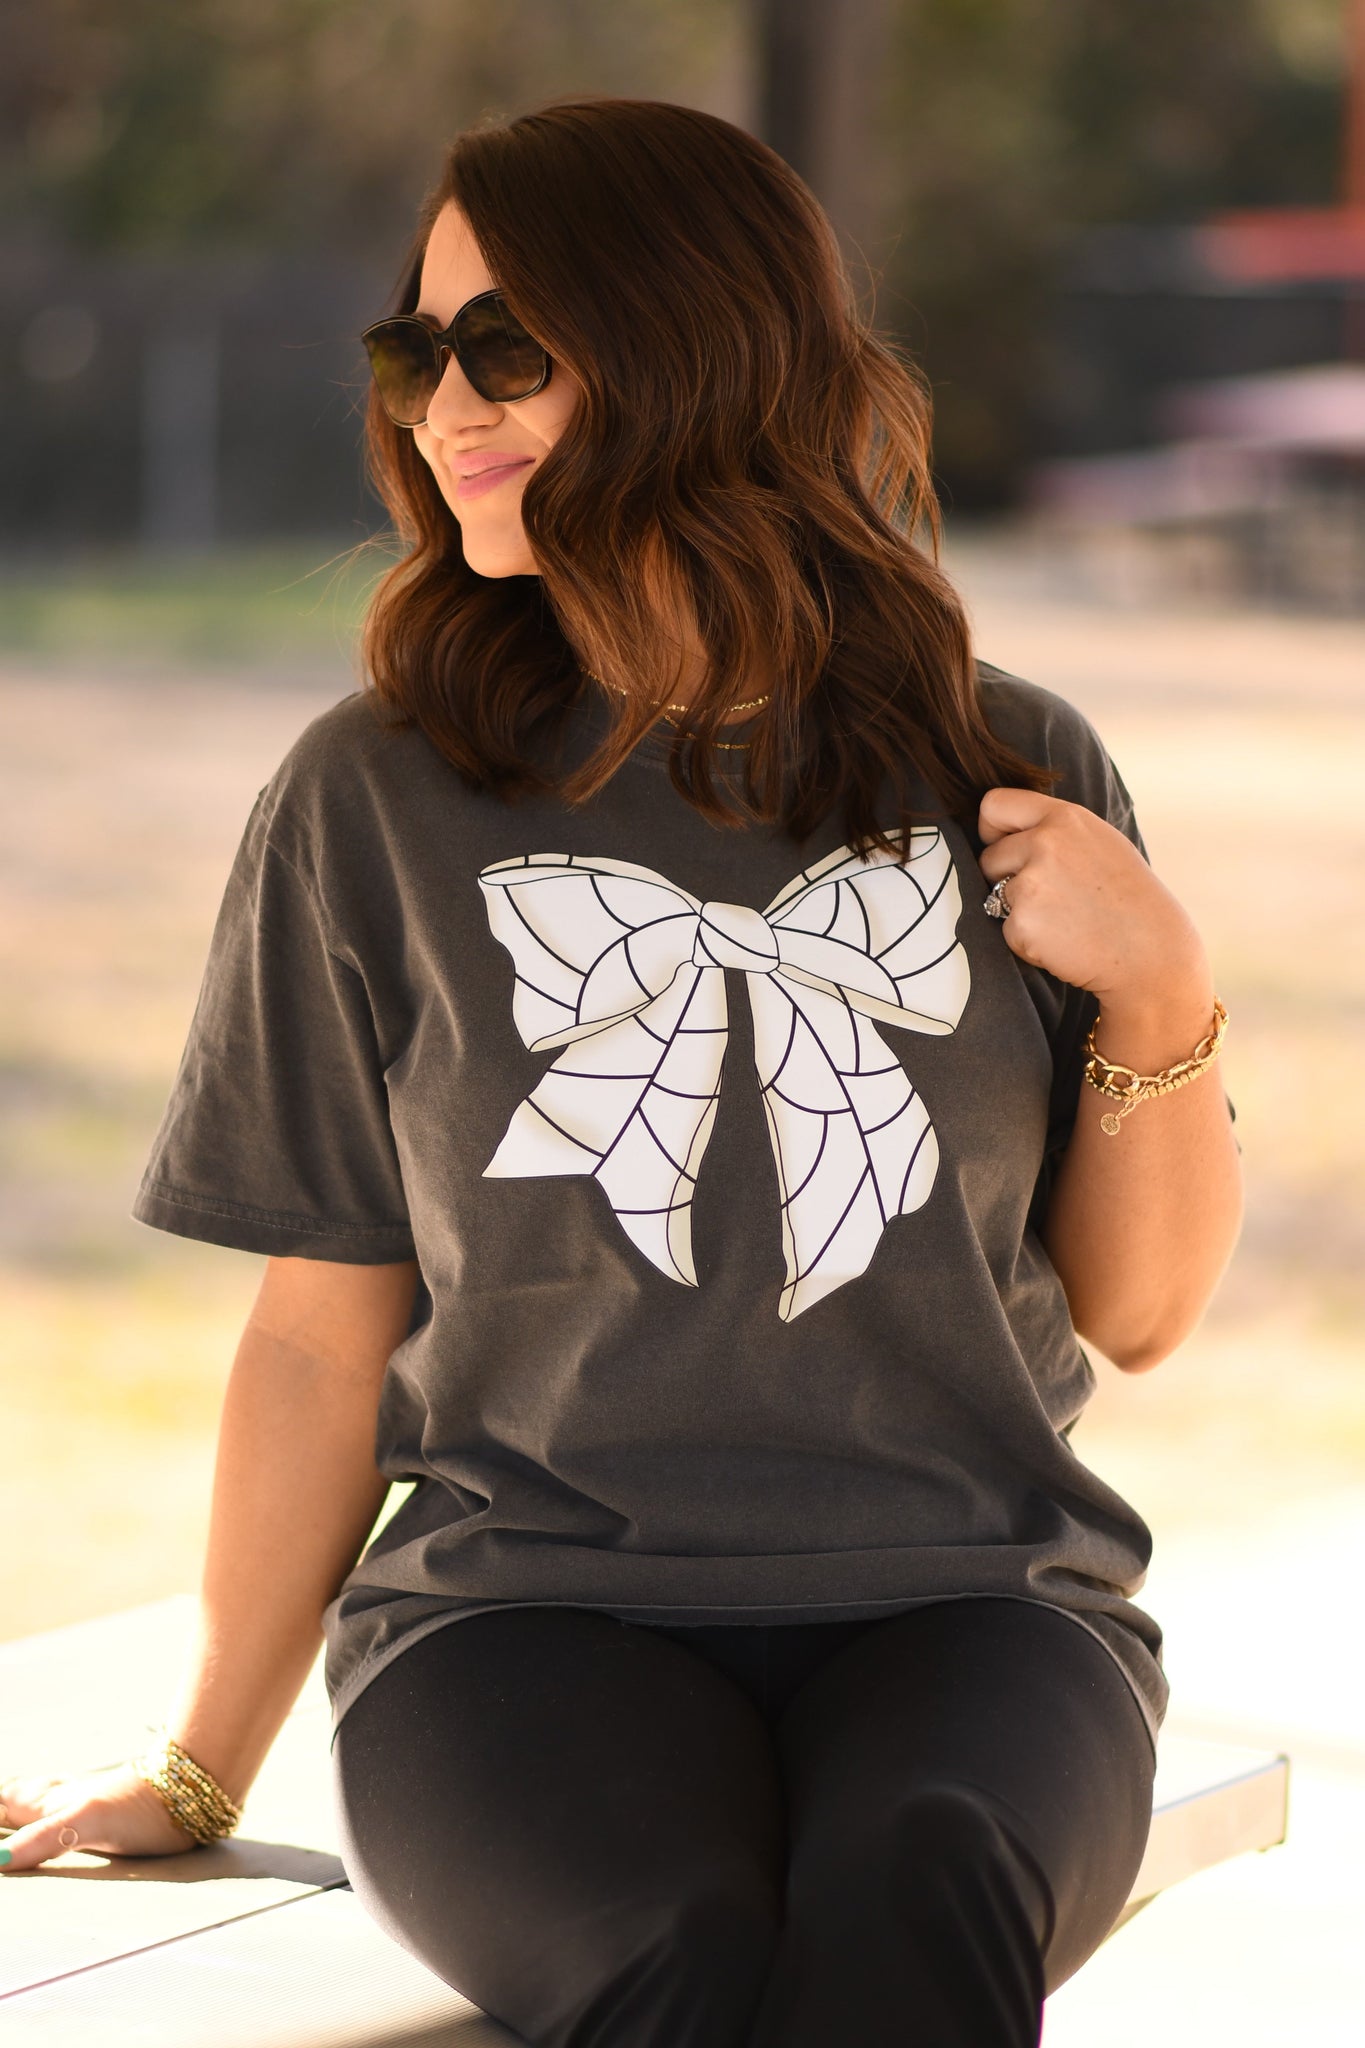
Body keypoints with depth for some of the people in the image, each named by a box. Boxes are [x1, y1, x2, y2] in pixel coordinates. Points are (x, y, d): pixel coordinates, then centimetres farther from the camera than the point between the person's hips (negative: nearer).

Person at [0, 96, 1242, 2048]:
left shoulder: (1011, 775, 10)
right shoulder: (376, 804, 8)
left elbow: (1135, 1307, 15)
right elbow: (324, 1335, 12)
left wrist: (1161, 994, -1)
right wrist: (198, 1775, 13)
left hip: (963, 1605, 1)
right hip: (525, 1608, -1)